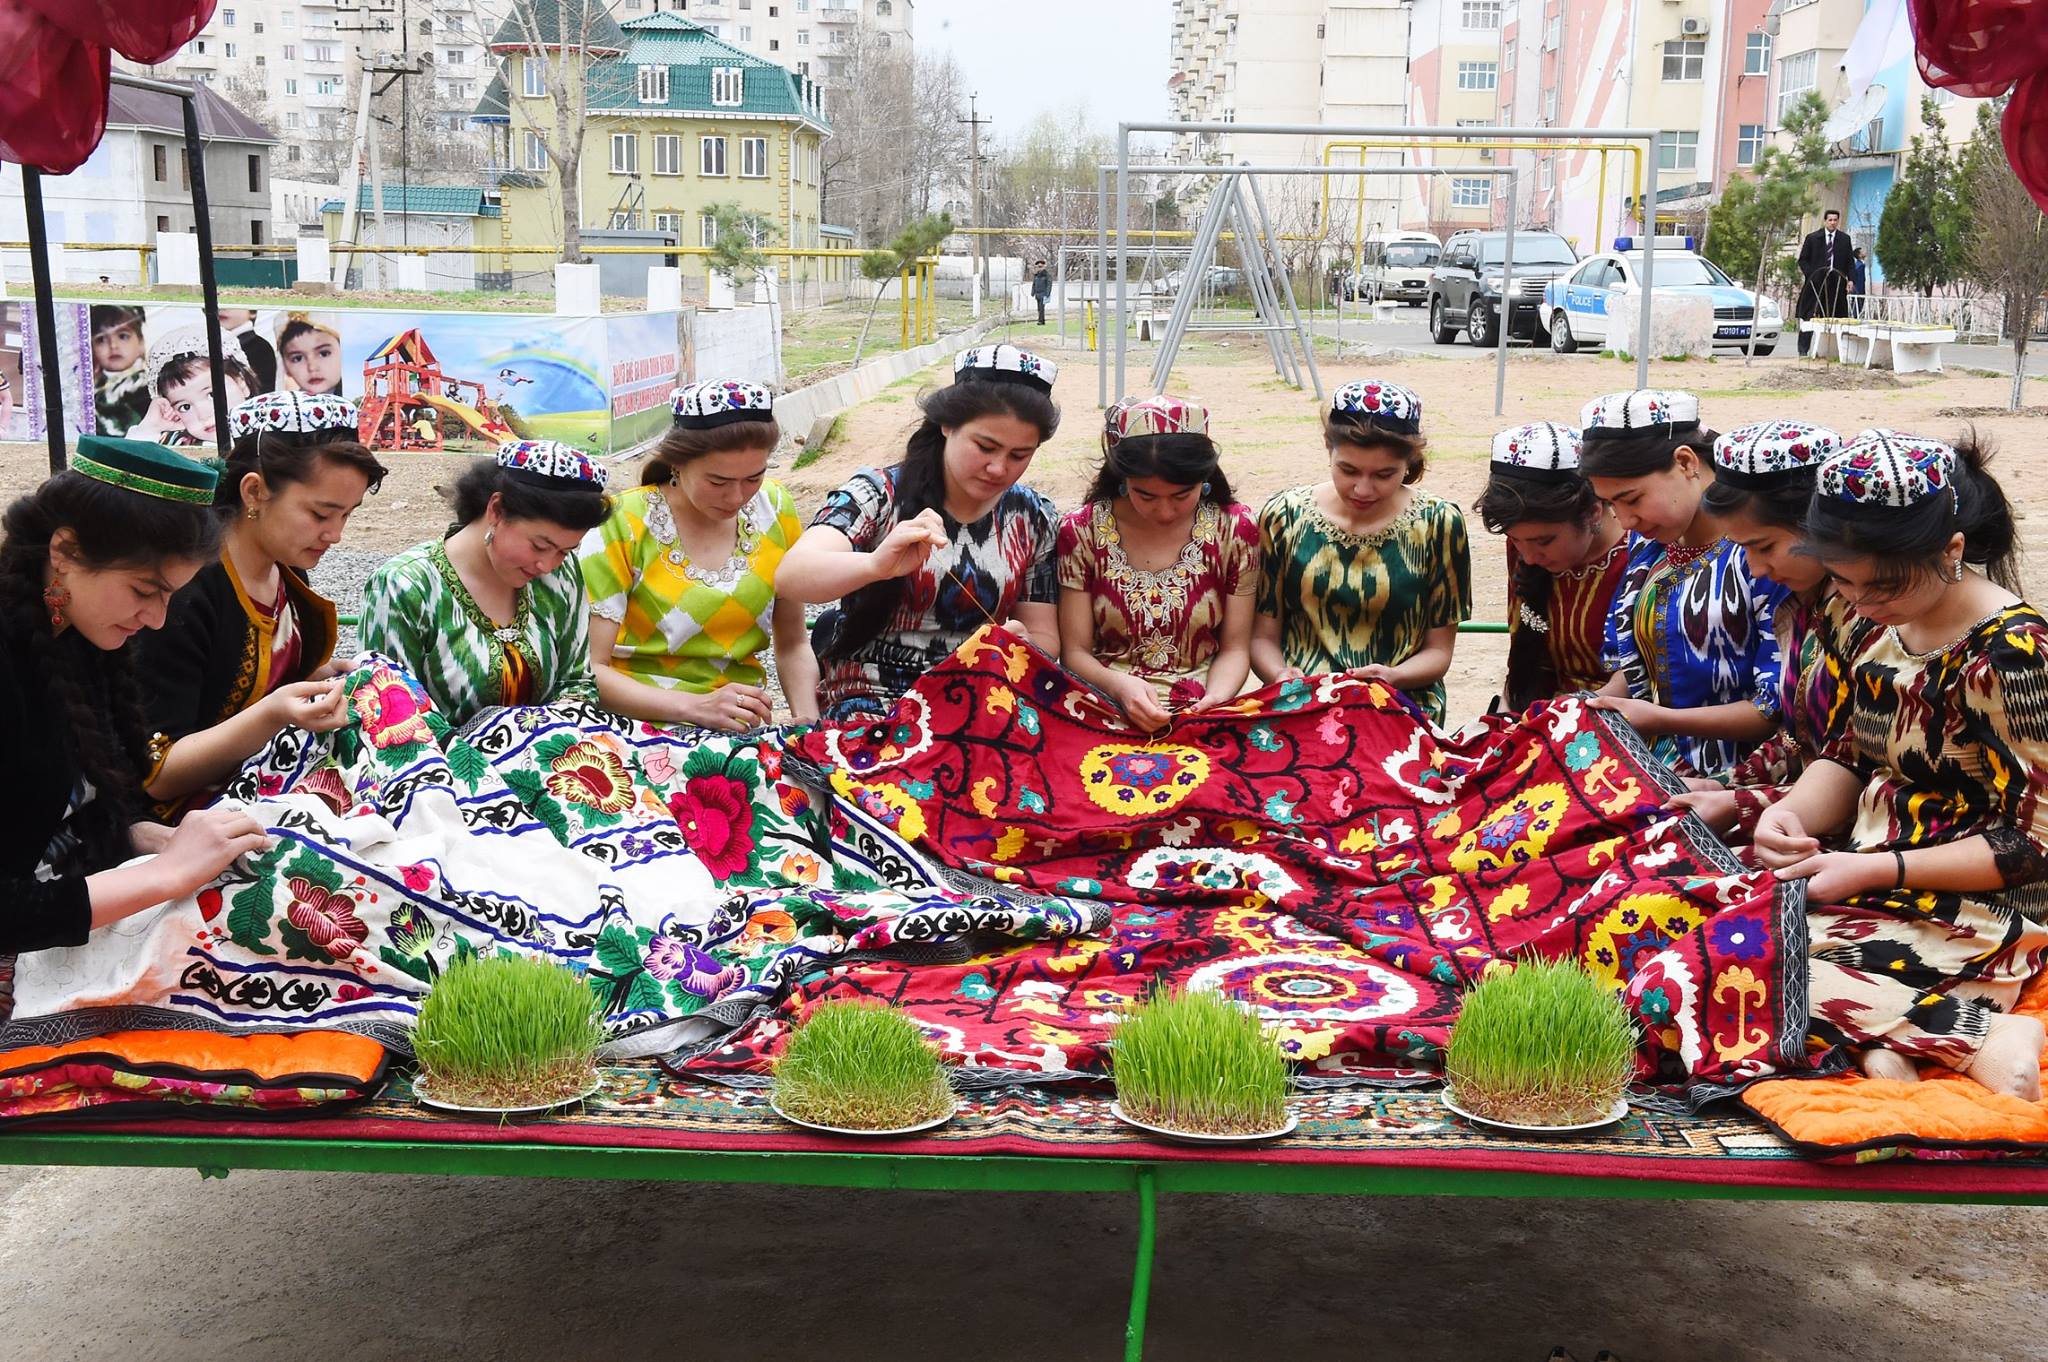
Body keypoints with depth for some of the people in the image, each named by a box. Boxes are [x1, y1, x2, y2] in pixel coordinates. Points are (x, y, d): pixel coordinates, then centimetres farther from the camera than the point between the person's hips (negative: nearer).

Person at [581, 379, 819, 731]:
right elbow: (587, 669, -13)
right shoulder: (623, 525, -11)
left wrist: (808, 719, -7)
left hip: (740, 735, 4)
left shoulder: (774, 508, 3)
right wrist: (697, 707, -26)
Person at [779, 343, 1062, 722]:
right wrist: (876, 564, -42)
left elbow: (1043, 637, 10)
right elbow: (790, 576, -21)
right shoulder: (878, 494, -5)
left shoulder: (1033, 520, 7)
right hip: (869, 703, -4)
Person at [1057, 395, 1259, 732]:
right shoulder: (1082, 532, 0)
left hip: (1199, 715, 1)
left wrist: (1216, 698, -15)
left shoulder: (1235, 529, 1)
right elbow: (1074, 651, 1)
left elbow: (1234, 649, 5)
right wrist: (1120, 686, -19)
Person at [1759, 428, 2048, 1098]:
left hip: (1975, 916, -9)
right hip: (1872, 876, 9)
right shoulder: (1890, 624, 5)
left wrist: (1874, 871, -21)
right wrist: (1792, 813, -7)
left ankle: (1977, 1039, -20)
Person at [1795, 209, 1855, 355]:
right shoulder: (1812, 238, 5)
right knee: (1809, 316, -3)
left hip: (1837, 283, 1)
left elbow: (1850, 261, 12)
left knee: (1834, 316, -2)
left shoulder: (1845, 239, 10)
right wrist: (1810, 275, -7)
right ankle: (1803, 350, 0)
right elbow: (1802, 260, 6)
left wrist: (1850, 279, -1)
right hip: (1816, 281, -1)